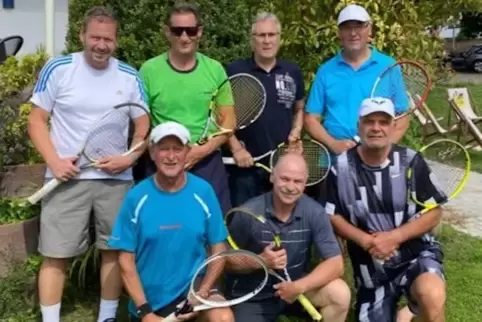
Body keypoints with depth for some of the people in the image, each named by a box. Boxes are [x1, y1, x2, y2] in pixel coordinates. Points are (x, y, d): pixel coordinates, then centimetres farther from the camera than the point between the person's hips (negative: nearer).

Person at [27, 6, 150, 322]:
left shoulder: (130, 77, 3)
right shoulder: (57, 69, -3)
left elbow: (144, 126, 9)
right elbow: (37, 121, -1)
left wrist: (129, 159, -8)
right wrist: (54, 161, -13)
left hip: (116, 178, 2)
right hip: (67, 178, -2)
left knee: (114, 250, 10)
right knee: (55, 255, 1)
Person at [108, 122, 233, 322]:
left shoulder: (203, 192, -6)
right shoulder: (136, 197, -8)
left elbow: (217, 249, 0)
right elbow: (126, 259, -5)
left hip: (193, 286, -1)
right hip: (149, 299, 1)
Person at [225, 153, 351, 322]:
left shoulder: (314, 212, -13)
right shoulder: (248, 213, -18)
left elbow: (335, 264, -15)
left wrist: (299, 286, -30)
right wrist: (260, 261, -25)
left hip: (294, 287, 2)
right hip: (252, 296, -2)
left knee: (339, 293, -21)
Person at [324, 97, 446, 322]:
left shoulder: (411, 162, -9)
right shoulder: (342, 167, -6)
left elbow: (433, 214, -6)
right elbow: (333, 217, -1)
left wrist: (394, 237, -18)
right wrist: (366, 241, -17)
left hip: (417, 253, -2)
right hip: (371, 268, 3)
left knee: (431, 296, -34)